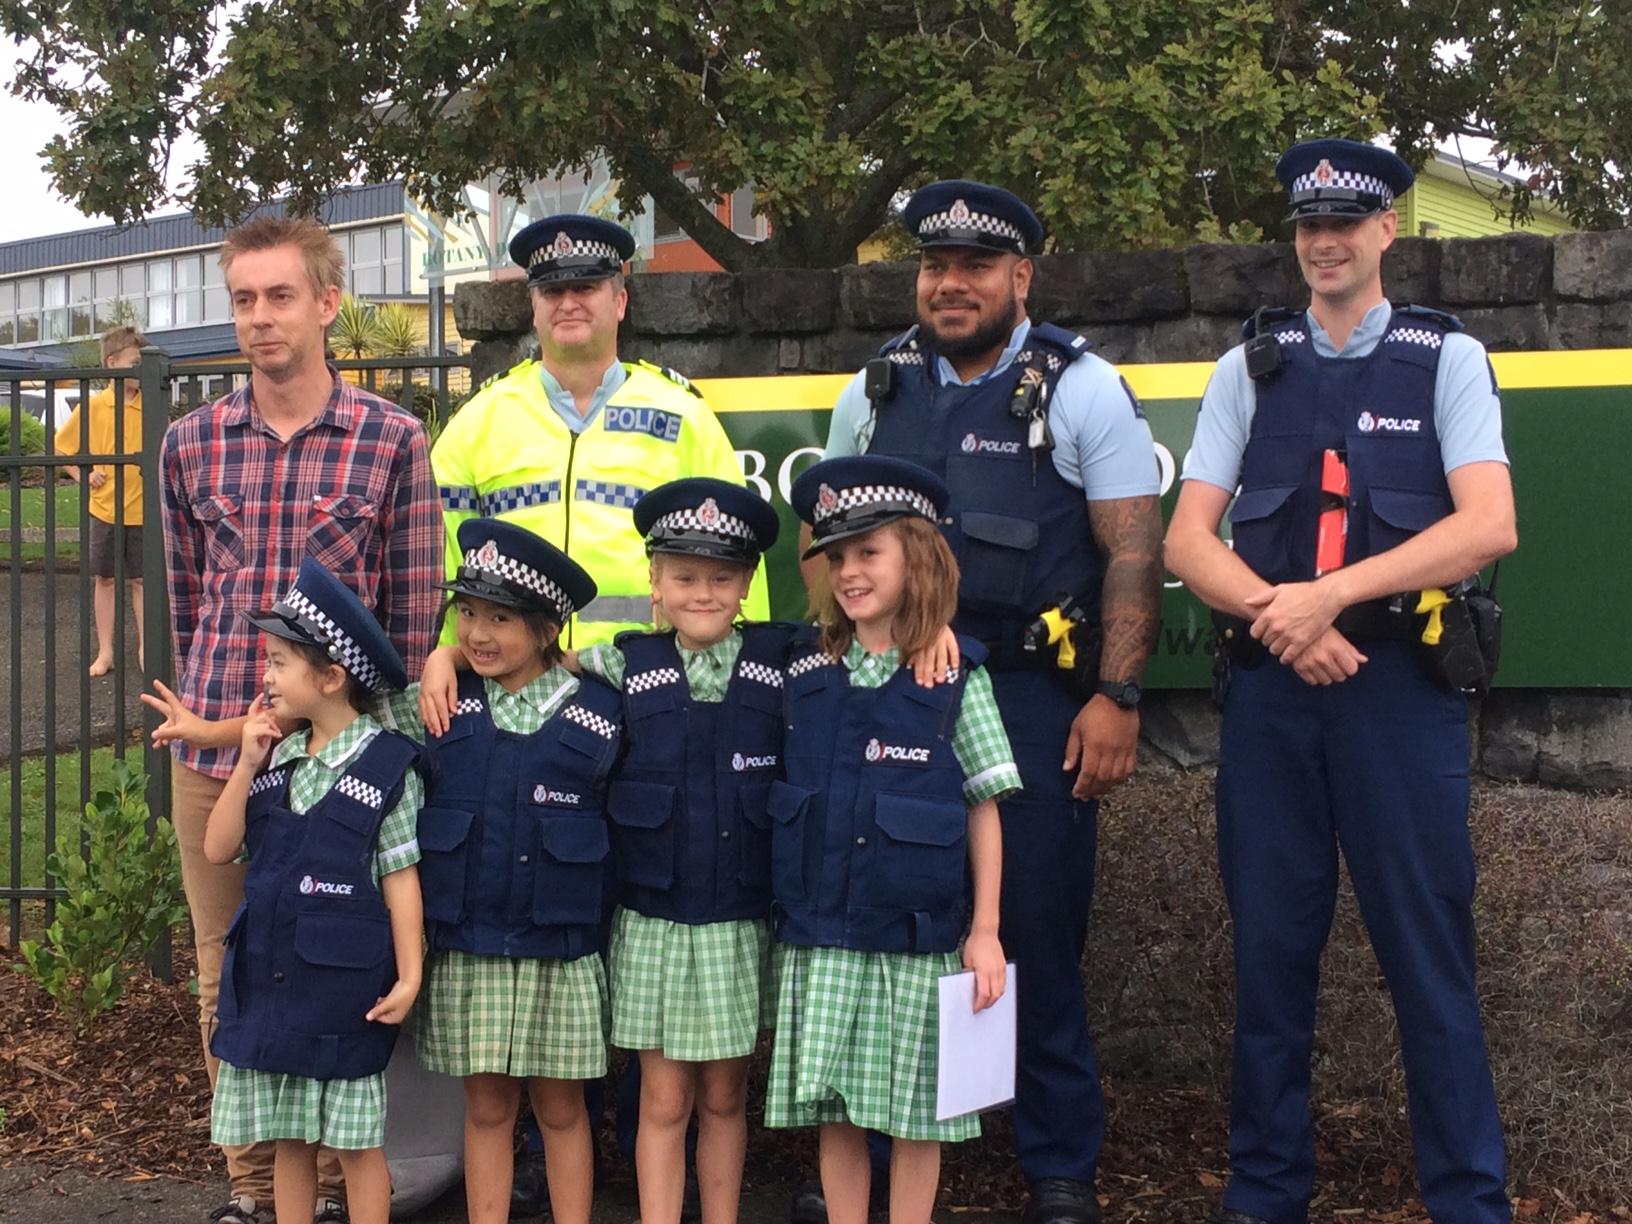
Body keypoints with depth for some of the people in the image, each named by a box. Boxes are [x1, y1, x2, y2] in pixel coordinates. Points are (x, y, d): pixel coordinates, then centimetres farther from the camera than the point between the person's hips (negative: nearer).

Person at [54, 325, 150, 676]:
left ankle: (144, 647, 17)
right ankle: (105, 651, 16)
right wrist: (82, 475, -6)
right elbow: (60, 448, 5)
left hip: (142, 509, 0)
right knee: (104, 580, 8)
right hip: (104, 508, 0)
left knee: (140, 580, 6)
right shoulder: (92, 407, -4)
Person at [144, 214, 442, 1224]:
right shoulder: (192, 444, 6)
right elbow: (189, 600, 14)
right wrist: (205, 714, 12)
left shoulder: (393, 441, -2)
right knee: (226, 981, 11)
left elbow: (414, 613, -1)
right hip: (212, 754, 3)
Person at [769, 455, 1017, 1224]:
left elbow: (983, 811, -2)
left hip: (917, 937, -3)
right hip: (819, 935, 3)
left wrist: (984, 932, -4)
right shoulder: (805, 671, 5)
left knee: (915, 1116, 5)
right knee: (833, 1111, 9)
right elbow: (786, 797, 12)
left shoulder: (956, 678, -4)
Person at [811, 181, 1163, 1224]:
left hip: (1034, 698, -3)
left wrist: (1116, 695, -13)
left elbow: (1134, 551, -5)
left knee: (1040, 932, 2)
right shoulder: (874, 394, 12)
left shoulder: (1083, 390, -1)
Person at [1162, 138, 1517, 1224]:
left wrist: (1329, 594, -16)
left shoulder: (1447, 359, 4)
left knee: (1429, 949, -1)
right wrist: (1281, 619, -12)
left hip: (1402, 686, -2)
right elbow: (1190, 540, 6)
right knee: (1272, 943, 9)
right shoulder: (1249, 368, 11)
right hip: (1270, 686, 3)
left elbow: (1489, 526, -9)